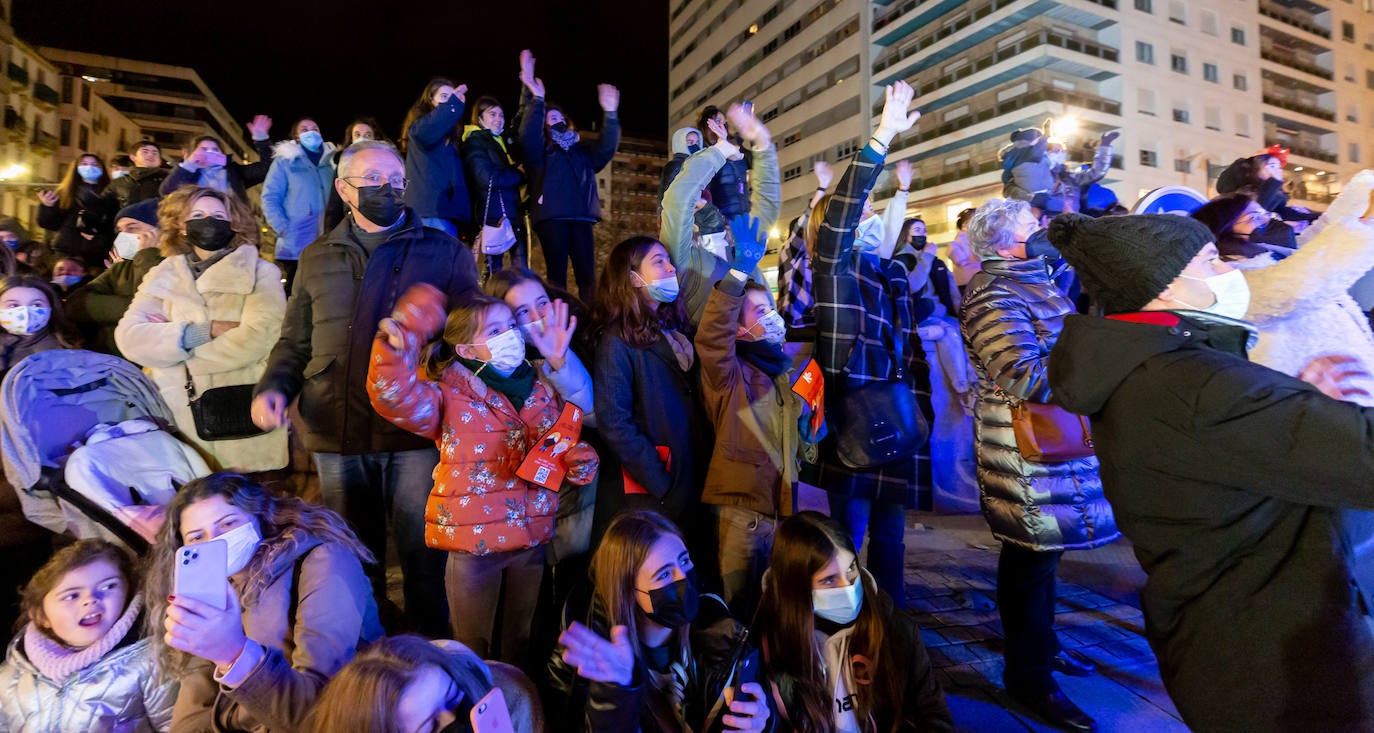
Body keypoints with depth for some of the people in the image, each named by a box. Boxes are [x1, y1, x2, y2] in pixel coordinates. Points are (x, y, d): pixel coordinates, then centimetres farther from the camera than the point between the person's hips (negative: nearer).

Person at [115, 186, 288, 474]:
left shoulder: (260, 273, 4)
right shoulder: (163, 276, 13)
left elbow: (256, 339, -12)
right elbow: (129, 336, -2)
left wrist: (172, 340, -3)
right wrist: (208, 330, -12)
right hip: (177, 420, 3)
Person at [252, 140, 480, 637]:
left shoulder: (445, 252, 6)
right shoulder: (317, 259, 15)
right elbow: (294, 341, 18)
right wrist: (273, 386, 0)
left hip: (416, 433, -3)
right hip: (336, 434, 4)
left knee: (425, 557, 2)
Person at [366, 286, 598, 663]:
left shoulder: (543, 391, 5)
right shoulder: (450, 396, -9)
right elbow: (395, 395, -27)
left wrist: (577, 457, -8)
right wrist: (398, 343, -40)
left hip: (531, 537, 4)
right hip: (473, 539, -4)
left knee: (520, 642, 23)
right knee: (473, 649, 15)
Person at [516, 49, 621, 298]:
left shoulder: (582, 150, 26)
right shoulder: (540, 149, 15)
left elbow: (606, 148, 11)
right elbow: (528, 135, -6)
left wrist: (610, 114, -1)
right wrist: (536, 99, -16)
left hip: (581, 217, 3)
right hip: (551, 216, -3)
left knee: (587, 274, -4)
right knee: (557, 274, -7)